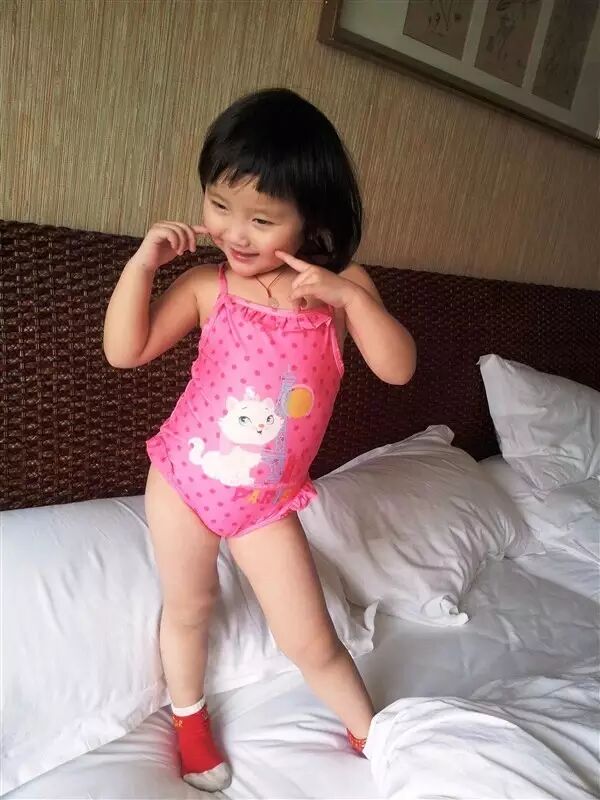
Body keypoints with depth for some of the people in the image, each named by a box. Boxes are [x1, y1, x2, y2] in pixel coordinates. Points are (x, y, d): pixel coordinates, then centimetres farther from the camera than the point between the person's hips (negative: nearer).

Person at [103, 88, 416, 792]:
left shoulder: (341, 286, -9)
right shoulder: (206, 285, -11)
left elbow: (397, 368, -18)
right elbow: (124, 351, -8)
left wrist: (349, 295, -30)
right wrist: (142, 263, -18)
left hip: (266, 500, 0)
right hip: (182, 479, 1)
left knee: (311, 640, 8)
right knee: (188, 606, 22)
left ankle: (374, 740, 36)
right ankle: (189, 719, 51)